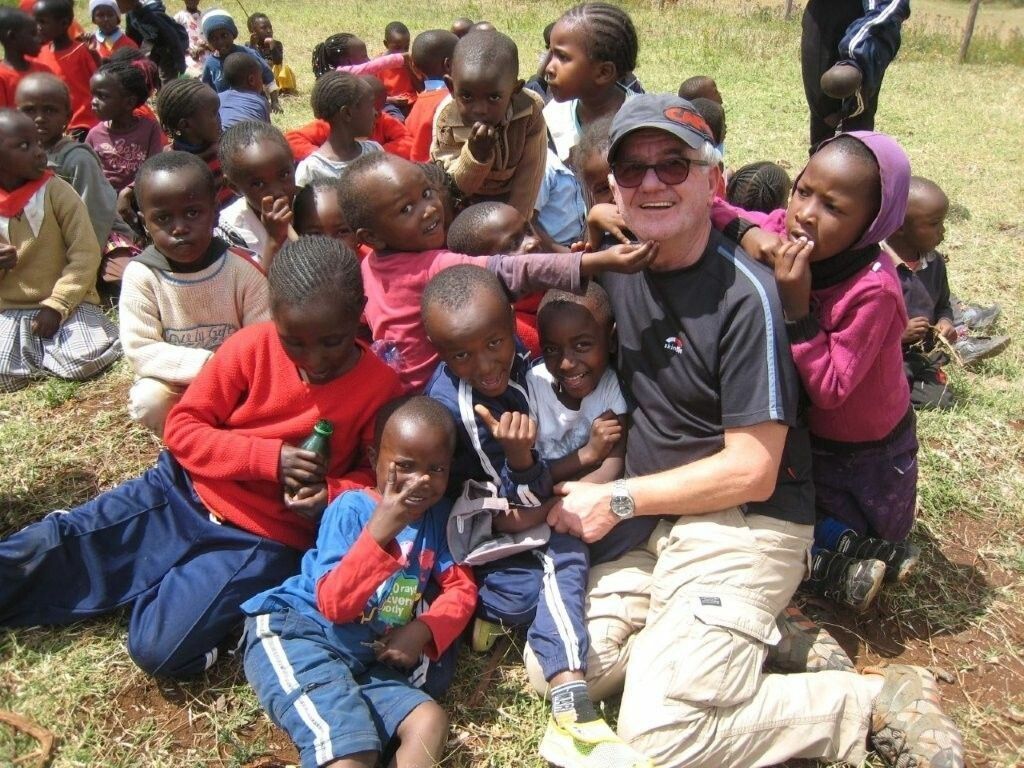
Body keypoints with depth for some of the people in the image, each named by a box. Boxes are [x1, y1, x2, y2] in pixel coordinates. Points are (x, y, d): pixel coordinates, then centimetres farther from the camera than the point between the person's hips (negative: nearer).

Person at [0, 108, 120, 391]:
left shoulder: (56, 191, -7)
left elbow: (86, 254, -9)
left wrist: (56, 305, -15)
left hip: (66, 302, -2)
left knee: (84, 362, -26)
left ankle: (39, 352, 6)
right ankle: (38, 349, 10)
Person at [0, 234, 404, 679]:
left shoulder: (379, 387, -14)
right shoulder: (251, 348, -12)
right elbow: (182, 429, -8)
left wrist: (330, 495, -22)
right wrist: (269, 457, -22)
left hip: (262, 538, -2)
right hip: (185, 490, 2)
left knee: (159, 649, -17)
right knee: (46, 549, -6)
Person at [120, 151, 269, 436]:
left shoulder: (242, 267, -15)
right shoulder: (141, 274, -15)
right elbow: (140, 350, -18)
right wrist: (207, 362, -29)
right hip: (174, 382, 0)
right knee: (147, 401, -30)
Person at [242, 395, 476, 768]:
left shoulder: (437, 514, 7)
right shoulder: (351, 508, -10)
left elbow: (461, 586, 9)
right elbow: (334, 604, -19)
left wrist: (423, 630, -11)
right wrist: (379, 533, -29)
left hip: (368, 661, 6)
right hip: (294, 633, -6)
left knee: (430, 721, -15)